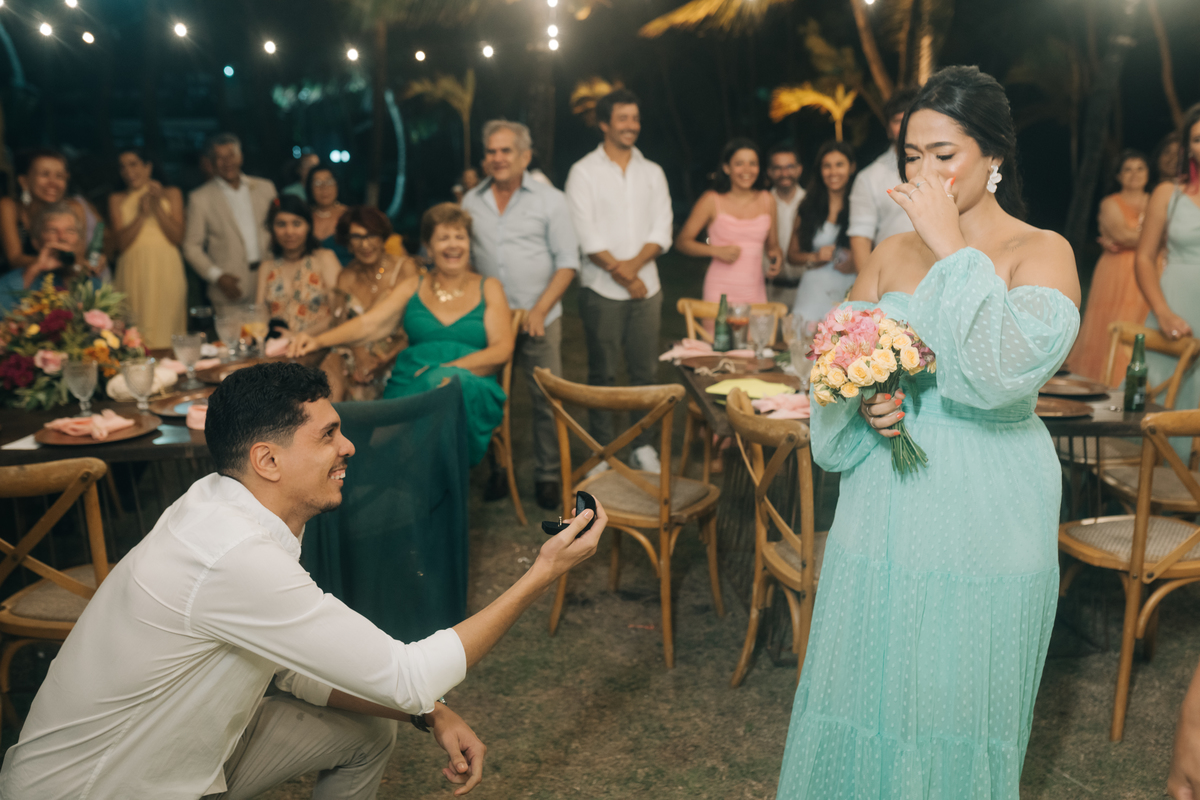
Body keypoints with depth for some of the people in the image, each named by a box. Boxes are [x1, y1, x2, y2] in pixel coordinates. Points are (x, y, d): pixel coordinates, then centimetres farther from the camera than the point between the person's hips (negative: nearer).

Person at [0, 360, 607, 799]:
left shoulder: (226, 506, -4)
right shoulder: (237, 558, -32)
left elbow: (301, 667, 5)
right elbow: (408, 677, -25)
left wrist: (431, 714, -4)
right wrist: (541, 577, -19)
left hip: (176, 746, 9)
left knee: (369, 729, 10)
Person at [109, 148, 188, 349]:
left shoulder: (171, 194, 10)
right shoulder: (117, 199, 12)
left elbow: (178, 237, 1)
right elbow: (122, 242, 1)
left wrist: (158, 207, -8)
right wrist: (142, 214, -9)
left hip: (166, 270, -1)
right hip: (134, 270, 1)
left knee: (166, 328, -4)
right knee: (135, 331, -4)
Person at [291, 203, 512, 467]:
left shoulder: (488, 288, 14)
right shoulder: (412, 287, 18)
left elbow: (501, 351, 3)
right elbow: (369, 324, 5)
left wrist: (448, 368, -12)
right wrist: (318, 341, -14)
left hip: (472, 389, -1)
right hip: (410, 384, 1)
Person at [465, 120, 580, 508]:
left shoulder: (549, 200, -1)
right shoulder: (471, 201, 9)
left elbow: (567, 261, -3)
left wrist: (539, 310, -14)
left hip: (538, 319, -3)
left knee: (546, 399, 0)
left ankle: (546, 475, 13)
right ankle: (498, 470, 23)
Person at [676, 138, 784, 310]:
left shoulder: (767, 200, 9)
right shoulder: (711, 201, -2)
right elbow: (682, 242, -1)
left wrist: (776, 257, -4)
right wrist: (716, 251, -14)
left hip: (755, 292, 4)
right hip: (720, 291, -3)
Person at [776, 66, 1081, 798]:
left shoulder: (1044, 253, -8)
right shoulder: (891, 253, 5)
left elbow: (1009, 368, -25)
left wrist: (953, 250, -22)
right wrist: (866, 404, -13)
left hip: (986, 510, -3)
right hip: (885, 500, 4)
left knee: (957, 695, 11)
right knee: (868, 681, 14)